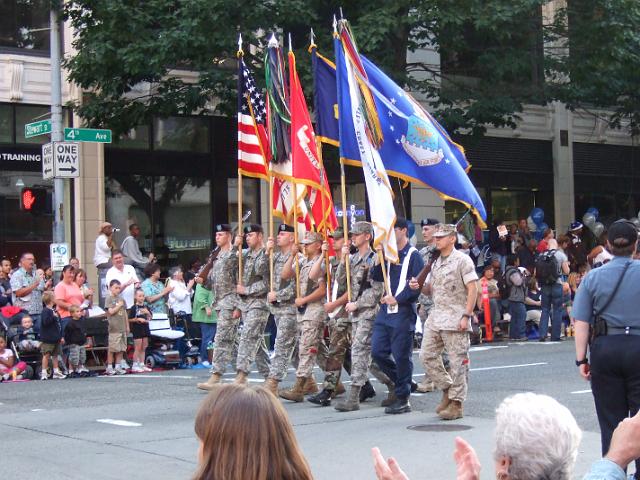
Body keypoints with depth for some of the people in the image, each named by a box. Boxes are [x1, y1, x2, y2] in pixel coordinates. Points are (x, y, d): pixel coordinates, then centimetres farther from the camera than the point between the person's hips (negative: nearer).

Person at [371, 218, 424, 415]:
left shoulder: (413, 255, -6)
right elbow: (376, 277, 9)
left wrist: (397, 299, -14)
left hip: (403, 311, -7)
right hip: (385, 310, 7)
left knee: (401, 356, -3)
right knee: (378, 352, 5)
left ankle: (403, 399, 6)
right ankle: (401, 382, 24)